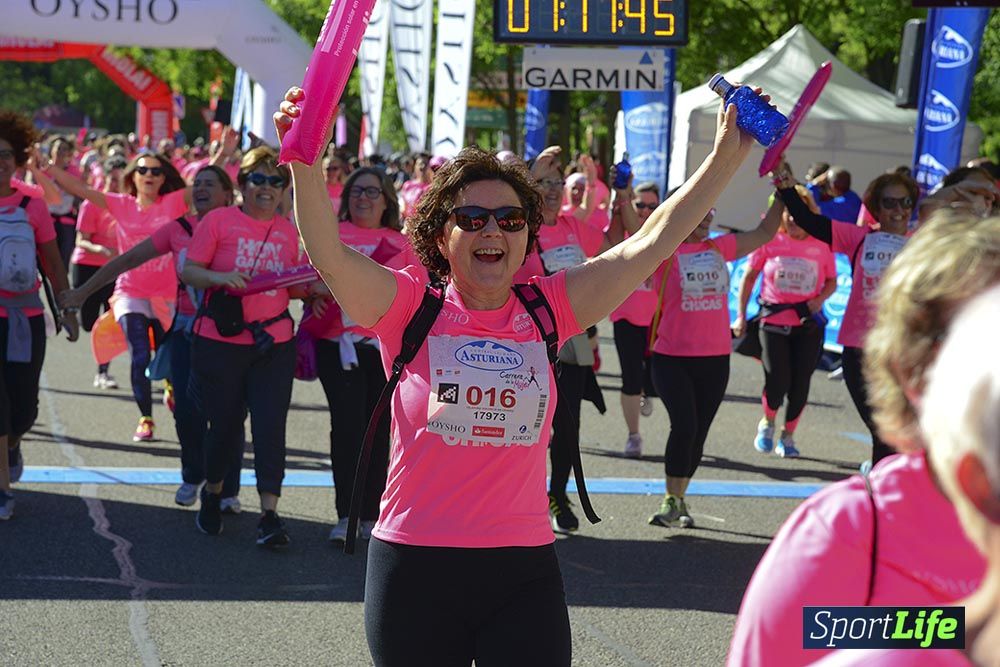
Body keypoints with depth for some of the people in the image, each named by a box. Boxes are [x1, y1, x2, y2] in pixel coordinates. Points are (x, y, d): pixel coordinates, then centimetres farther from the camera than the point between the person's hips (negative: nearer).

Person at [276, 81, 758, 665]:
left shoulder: (547, 311, 5)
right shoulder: (412, 311, -1)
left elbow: (650, 244, 4)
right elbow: (329, 255, -15)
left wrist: (725, 160, 1)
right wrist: (306, 161, -29)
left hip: (524, 573, 2)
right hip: (415, 571, -1)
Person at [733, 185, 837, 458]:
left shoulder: (821, 246, 0)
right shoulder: (770, 242, -3)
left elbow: (831, 281, 12)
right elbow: (749, 277, 5)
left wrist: (820, 299, -10)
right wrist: (740, 316, 3)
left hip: (808, 324, 2)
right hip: (773, 320, -2)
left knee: (800, 384, 3)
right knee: (777, 382, -11)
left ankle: (787, 436, 23)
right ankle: (767, 423, 19)